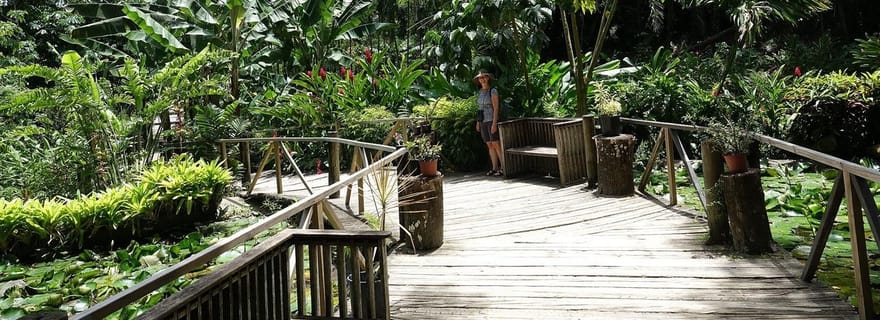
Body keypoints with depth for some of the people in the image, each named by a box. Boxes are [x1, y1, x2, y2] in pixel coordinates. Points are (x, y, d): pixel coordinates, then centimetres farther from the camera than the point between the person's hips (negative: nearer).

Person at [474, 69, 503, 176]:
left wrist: (494, 123, -19)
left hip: (492, 120, -7)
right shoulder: (480, 92, 12)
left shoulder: (493, 91, -8)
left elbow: (496, 108, -13)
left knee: (496, 144, -8)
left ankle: (503, 167, -3)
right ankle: (495, 168, 9)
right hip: (483, 121, 7)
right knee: (490, 145, 6)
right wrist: (478, 122, 14)